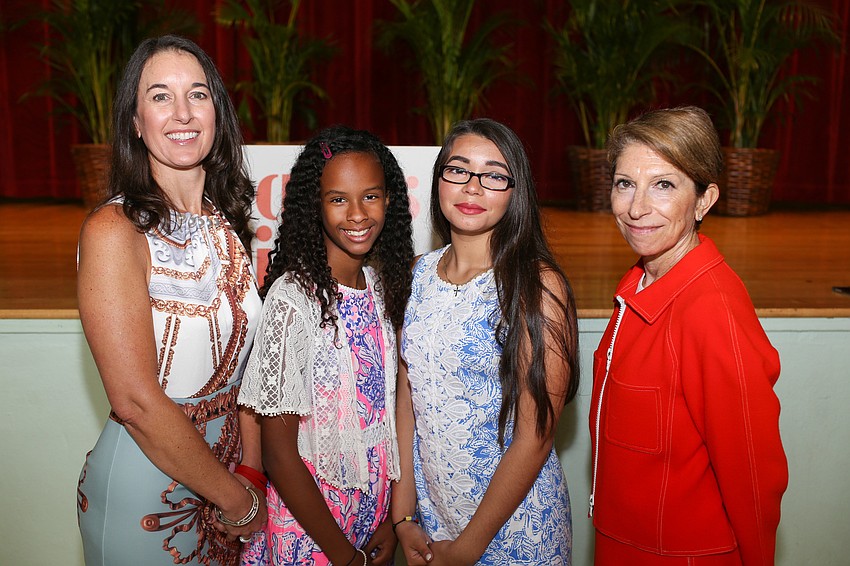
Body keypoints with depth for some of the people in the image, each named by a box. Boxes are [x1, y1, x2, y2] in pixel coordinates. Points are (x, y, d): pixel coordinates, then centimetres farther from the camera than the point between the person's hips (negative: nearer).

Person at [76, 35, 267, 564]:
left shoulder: (228, 222, 1)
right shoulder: (114, 230, -19)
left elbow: (243, 362, 4)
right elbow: (136, 401, -22)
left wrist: (253, 474, -4)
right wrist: (240, 501, -14)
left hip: (227, 463, 6)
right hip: (145, 486, -6)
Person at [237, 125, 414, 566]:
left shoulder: (382, 283, -3)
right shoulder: (293, 299, -22)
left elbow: (387, 405, 4)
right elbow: (278, 453, -18)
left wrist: (392, 518, 0)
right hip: (307, 528, -5)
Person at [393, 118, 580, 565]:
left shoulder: (537, 285, -17)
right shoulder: (420, 273, -1)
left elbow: (535, 437, -16)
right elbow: (407, 397, 2)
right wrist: (403, 516, -1)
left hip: (515, 526, -4)